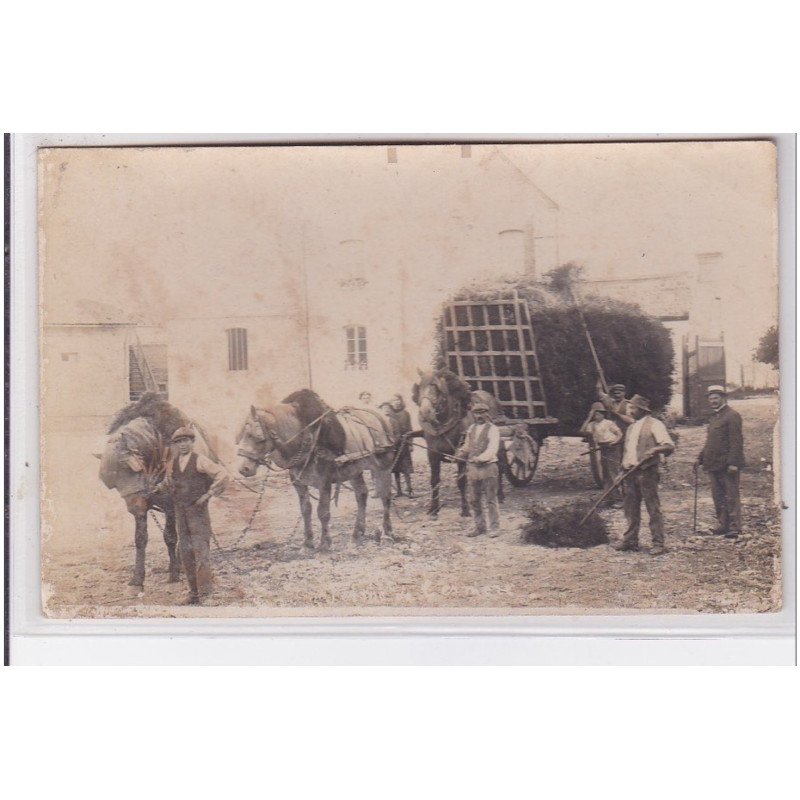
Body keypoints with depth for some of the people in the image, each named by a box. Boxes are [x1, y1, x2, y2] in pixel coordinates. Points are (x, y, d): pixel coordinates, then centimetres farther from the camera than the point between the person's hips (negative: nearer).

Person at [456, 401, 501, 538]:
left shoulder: (493, 429, -6)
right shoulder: (471, 428, 14)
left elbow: (492, 449, -17)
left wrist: (480, 458, -32)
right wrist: (461, 451, 3)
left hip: (488, 467, -6)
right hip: (472, 468, 6)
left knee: (490, 500, -2)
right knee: (474, 500, 10)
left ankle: (494, 528, 5)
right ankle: (480, 527, 20)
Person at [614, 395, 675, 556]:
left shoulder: (654, 424, -5)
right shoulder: (631, 428, 19)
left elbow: (670, 445, -13)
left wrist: (655, 450, -30)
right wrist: (623, 468, 16)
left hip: (646, 471, -8)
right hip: (630, 471, 8)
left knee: (653, 508, -5)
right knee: (631, 508, 11)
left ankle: (658, 543, -2)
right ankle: (630, 540, 19)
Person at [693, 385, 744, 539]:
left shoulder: (732, 416, -8)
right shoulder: (714, 417, 19)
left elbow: (736, 441, -14)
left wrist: (733, 463, -20)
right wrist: (700, 458, 16)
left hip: (727, 465, -9)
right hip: (714, 465, 9)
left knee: (731, 496, -4)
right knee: (718, 497, 10)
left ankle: (735, 527, 0)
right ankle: (722, 525, 17)